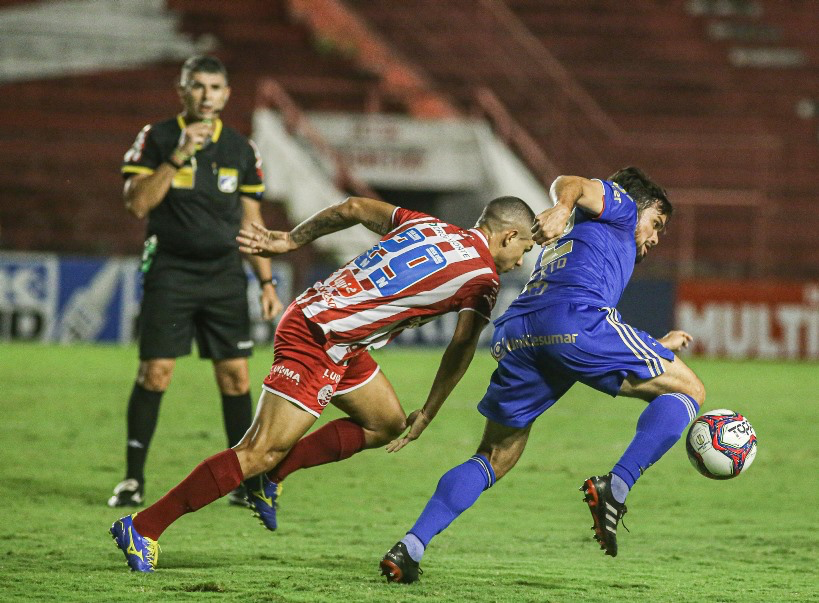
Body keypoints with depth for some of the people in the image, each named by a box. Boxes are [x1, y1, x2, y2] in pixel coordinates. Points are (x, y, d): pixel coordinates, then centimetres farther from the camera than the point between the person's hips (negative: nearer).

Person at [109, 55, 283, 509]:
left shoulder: (240, 149, 9)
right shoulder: (156, 139, -1)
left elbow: (251, 221, 14)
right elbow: (136, 203, -12)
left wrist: (267, 281, 10)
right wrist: (177, 156, -19)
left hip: (224, 276, 3)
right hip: (169, 272, -3)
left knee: (235, 375, 0)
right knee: (155, 373, -8)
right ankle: (133, 479, 0)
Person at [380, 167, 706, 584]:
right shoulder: (618, 205, 24)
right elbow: (569, 183, 1)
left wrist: (657, 348, 45)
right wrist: (562, 210, -19)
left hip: (515, 332, 7)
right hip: (575, 319, -7)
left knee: (495, 459, 19)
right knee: (688, 390, 6)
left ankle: (410, 547, 2)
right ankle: (615, 487, -13)